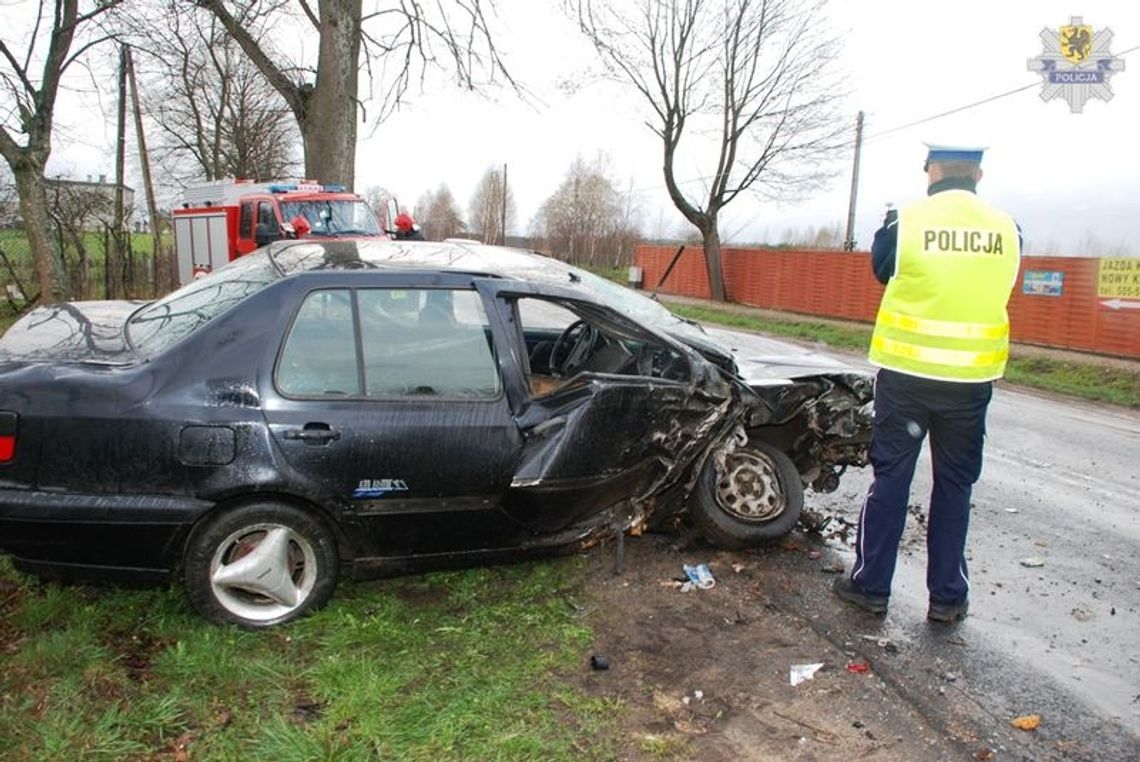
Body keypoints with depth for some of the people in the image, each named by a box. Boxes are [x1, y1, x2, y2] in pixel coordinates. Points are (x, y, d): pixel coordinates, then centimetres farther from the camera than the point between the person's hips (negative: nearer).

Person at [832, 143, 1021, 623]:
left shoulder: (908, 221, -8)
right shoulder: (1006, 229, 1)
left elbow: (882, 271, 9)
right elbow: (1001, 286, 15)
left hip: (907, 373, -2)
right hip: (972, 378, 2)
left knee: (890, 477, 8)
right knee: (955, 484, 12)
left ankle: (871, 585, 15)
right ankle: (947, 596, 20)